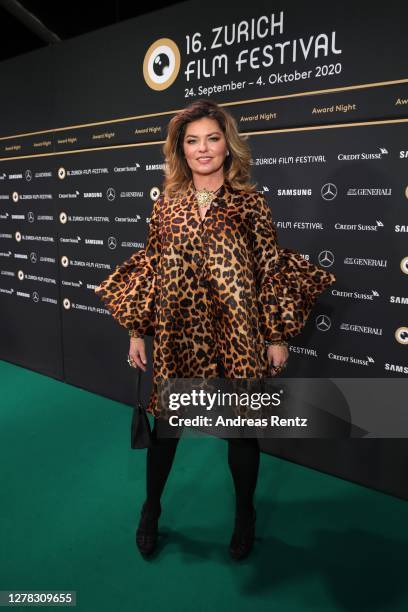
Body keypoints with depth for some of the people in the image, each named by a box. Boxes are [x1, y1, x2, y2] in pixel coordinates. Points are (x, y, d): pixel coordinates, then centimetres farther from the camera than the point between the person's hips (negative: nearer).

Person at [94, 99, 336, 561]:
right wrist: (136, 330, 7)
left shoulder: (249, 201, -2)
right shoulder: (166, 203, 5)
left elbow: (271, 269, -2)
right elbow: (150, 269, 7)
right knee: (165, 422, 15)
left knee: (241, 427, 14)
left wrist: (277, 336, -3)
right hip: (177, 335, 2)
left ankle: (244, 515, 41)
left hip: (237, 336, -1)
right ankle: (151, 508, 42)